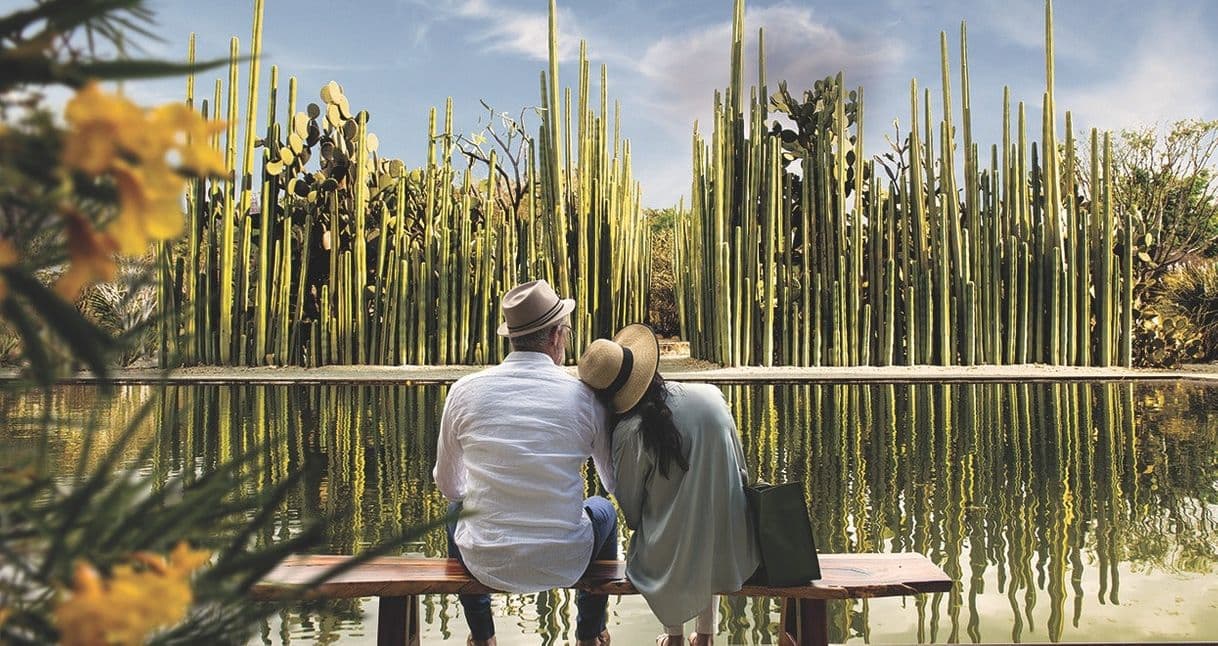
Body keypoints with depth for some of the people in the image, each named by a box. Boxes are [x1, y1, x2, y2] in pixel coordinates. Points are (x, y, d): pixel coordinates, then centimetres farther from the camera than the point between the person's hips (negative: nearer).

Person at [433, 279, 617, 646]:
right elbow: (616, 484, 5)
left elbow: (447, 484, 7)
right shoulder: (584, 397, -9)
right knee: (602, 508, 31)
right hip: (565, 565, -1)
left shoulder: (465, 391, -7)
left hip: (486, 564, 1)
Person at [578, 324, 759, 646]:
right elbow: (740, 466, 4)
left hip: (675, 559, -3)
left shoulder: (629, 433, -19)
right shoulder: (711, 396, -9)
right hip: (730, 551, 3)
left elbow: (630, 508, -5)